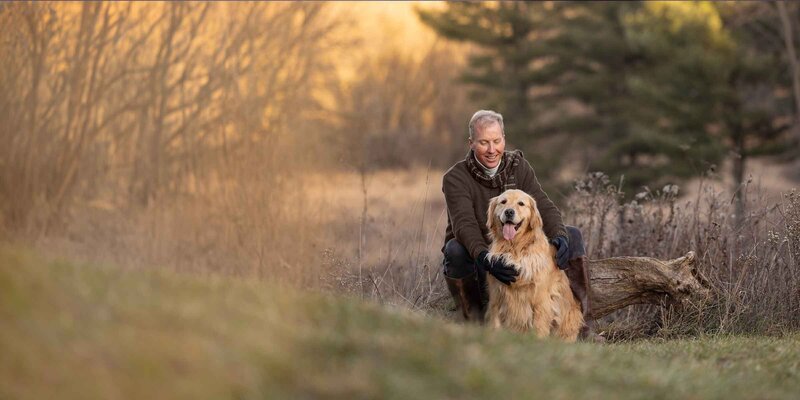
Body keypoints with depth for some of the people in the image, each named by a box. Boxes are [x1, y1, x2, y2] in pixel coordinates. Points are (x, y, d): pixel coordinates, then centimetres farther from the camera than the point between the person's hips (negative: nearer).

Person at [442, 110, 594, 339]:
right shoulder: (456, 179, -14)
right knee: (455, 249, -37)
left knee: (572, 235, -9)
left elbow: (543, 207, -10)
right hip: (475, 258, -4)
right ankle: (476, 324, -28)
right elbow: (464, 224, -30)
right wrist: (486, 258, -49)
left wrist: (560, 236, -32)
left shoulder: (519, 167, 1)